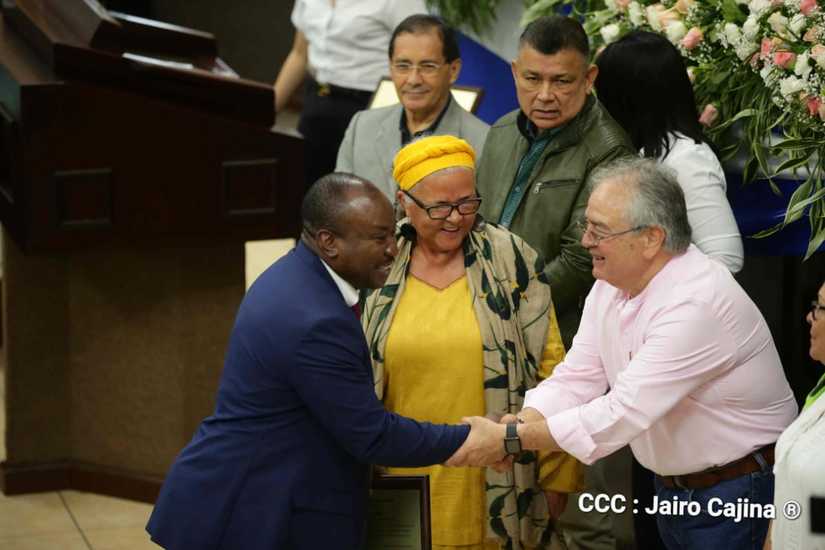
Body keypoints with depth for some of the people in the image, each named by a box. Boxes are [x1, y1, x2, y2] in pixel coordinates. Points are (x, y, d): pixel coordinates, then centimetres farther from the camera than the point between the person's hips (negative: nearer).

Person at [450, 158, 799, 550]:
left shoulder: (698, 304, -29)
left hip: (739, 495, -8)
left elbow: (624, 412, -31)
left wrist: (510, 440, -29)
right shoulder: (611, 283, 0)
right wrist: (518, 425, -21)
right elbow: (576, 380, -1)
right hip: (672, 487, 8)